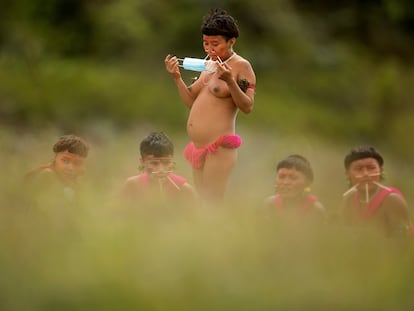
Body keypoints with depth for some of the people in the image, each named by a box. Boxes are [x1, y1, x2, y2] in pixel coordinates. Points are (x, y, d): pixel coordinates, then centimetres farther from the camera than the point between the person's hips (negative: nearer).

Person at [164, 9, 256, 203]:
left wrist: (230, 81, -25)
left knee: (212, 204, -11)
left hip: (218, 147, -9)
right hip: (198, 147, 9)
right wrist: (177, 77, 7)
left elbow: (247, 107, -13)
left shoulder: (241, 66, -6)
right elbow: (191, 102, 18)